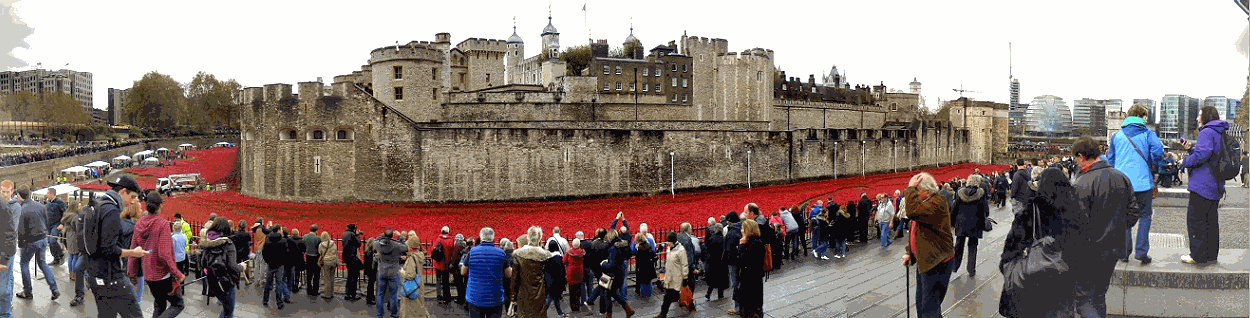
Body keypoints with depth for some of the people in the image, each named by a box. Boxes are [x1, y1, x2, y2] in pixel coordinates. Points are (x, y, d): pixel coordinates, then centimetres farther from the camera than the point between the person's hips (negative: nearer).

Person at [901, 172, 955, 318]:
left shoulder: (938, 202, -18)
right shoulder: (924, 202, 13)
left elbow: (912, 212, -34)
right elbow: (915, 231, 22)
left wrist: (911, 188, -24)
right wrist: (909, 253, 13)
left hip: (936, 263, -10)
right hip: (924, 262, 10)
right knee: (921, 305, 18)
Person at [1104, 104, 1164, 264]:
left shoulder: (1117, 135, 11)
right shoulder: (1147, 133, 2)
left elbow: (1111, 160, 15)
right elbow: (1158, 152, -11)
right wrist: (1153, 166, 6)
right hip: (1143, 182, -3)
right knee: (1145, 216, 8)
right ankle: (1142, 252, 3)